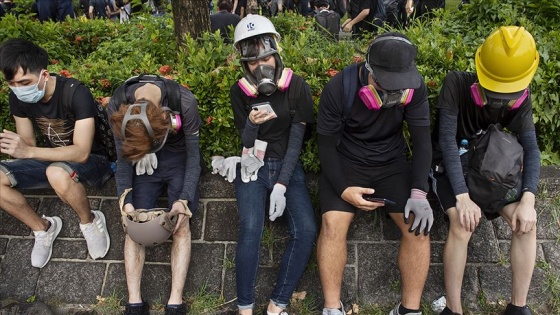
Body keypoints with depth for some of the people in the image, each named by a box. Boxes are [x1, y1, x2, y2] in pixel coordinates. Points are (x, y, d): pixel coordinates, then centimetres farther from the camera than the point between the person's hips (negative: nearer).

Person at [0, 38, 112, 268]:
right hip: (53, 160, 6)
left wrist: (28, 152, -43)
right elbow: (28, 144, -3)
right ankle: (42, 227, 4)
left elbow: (82, 152, -32)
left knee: (58, 173, -40)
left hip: (93, 161, -6)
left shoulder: (77, 94, -28)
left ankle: (90, 222, -11)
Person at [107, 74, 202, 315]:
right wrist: (126, 202, -20)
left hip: (178, 157, -2)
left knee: (181, 223, -15)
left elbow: (193, 155, -19)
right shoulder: (117, 106, -24)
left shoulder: (184, 101, -31)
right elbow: (124, 159, -11)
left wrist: (183, 199, -27)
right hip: (141, 161, 2)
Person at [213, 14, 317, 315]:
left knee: (306, 229, -20)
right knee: (251, 228, -25)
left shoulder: (296, 86, -8)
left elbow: (296, 141, -8)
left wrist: (281, 186, -15)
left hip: (287, 165, 1)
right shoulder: (240, 91, -5)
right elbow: (247, 142, -5)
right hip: (253, 166, 0)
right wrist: (252, 124, -28)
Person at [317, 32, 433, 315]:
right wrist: (343, 189, -23)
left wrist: (419, 192, -19)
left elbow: (422, 140, -8)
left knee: (419, 224, -16)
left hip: (391, 163, 2)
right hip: (345, 163, -2)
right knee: (332, 223, -25)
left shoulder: (415, 87, -13)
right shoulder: (338, 89, -19)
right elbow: (327, 145, -11)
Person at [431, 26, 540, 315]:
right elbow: (447, 141, -27)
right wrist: (463, 196, -33)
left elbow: (530, 148, -12)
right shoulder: (456, 84, -23)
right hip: (450, 167, -4)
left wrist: (528, 200, -26)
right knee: (463, 224, -30)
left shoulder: (521, 96, -11)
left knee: (526, 223, -18)